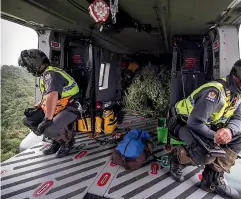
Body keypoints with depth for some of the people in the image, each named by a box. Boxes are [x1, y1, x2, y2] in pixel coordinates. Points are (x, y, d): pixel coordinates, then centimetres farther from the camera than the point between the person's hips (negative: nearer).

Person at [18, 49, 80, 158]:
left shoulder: (50, 74, -20)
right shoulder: (45, 74, 13)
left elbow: (52, 96, -36)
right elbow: (46, 97, 22)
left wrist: (47, 120, -33)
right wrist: (35, 108, 8)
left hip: (69, 109, -10)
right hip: (57, 108, 10)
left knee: (48, 129, -32)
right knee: (28, 120, 5)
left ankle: (68, 141, 1)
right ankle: (57, 141, 13)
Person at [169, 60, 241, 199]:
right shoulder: (215, 91, -29)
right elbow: (194, 123, -32)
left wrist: (229, 130, -27)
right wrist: (215, 136, -22)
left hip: (206, 126, 9)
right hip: (185, 125, -9)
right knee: (207, 154, -31)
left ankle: (214, 180, -2)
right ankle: (178, 157, 3)